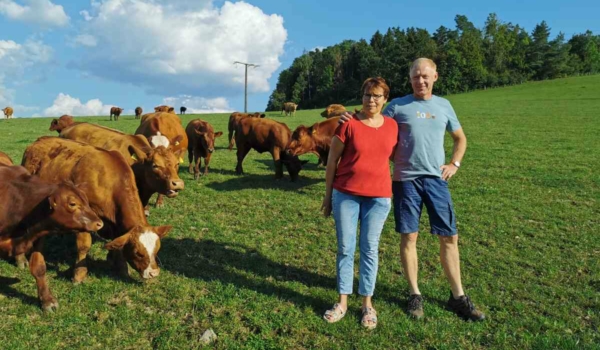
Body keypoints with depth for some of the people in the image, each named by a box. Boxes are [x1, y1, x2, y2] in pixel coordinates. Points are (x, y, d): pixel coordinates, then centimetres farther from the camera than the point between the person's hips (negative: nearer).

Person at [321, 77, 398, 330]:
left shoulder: (392, 126, 3)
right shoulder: (348, 124, -6)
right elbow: (332, 160, -1)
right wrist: (328, 194, 0)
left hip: (379, 196, 2)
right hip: (345, 194, -1)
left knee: (370, 248, 8)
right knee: (345, 247, 6)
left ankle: (367, 303, 20)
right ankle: (342, 301, 19)